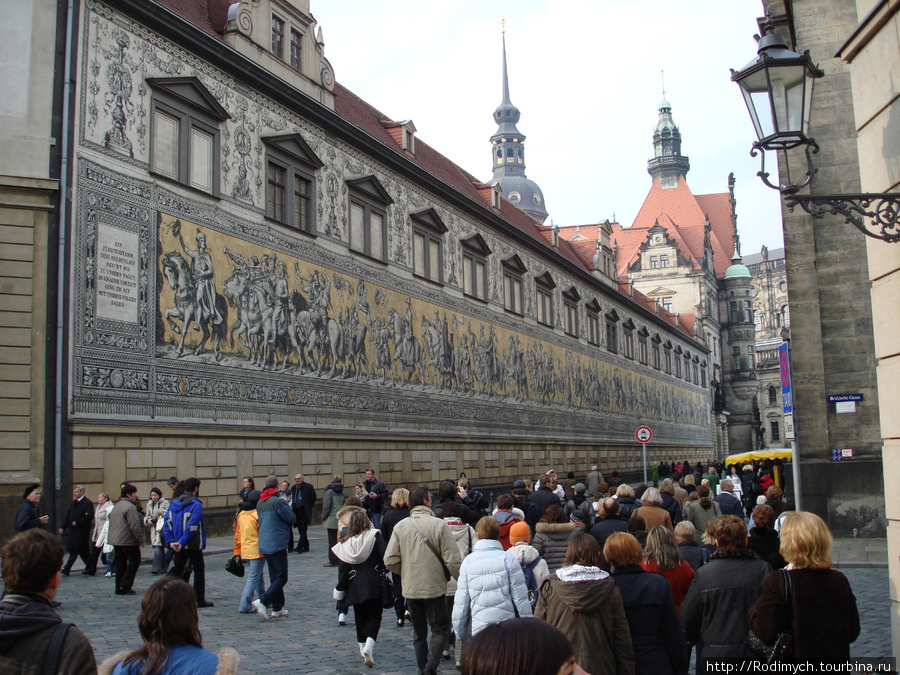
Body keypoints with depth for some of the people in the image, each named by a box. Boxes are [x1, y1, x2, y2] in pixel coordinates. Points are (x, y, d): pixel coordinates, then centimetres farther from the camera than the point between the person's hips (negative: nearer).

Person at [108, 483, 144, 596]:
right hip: (128, 540, -9)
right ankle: (125, 587, -6)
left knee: (120, 563, 14)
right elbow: (135, 526, -21)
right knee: (134, 561, 0)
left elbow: (111, 522, 24)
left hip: (115, 540, 9)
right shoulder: (130, 507, -15)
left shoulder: (116, 506, 17)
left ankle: (119, 588, 14)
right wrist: (141, 540, -14)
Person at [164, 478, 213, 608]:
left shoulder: (174, 503, 7)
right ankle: (200, 600, 8)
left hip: (179, 545, 6)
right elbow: (192, 526, -22)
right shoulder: (196, 504, -14)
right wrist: (182, 542, -19)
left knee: (177, 569, 16)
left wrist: (171, 541, -2)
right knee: (199, 570, 5)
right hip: (193, 545, -6)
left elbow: (167, 523, 3)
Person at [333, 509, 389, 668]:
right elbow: (386, 557, -14)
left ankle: (363, 647, 23)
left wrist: (340, 590, 7)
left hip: (355, 586, 2)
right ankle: (369, 645, -17)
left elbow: (342, 570, 1)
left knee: (360, 617, 18)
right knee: (374, 616, 4)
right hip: (374, 585, -2)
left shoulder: (345, 543, 0)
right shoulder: (375, 536, -5)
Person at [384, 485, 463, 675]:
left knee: (419, 633, 17)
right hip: (434, 587, -4)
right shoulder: (438, 525, -13)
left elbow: (390, 561, -5)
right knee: (440, 630, 7)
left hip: (410, 588, 4)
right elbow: (452, 560, -15)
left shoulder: (400, 526, -2)